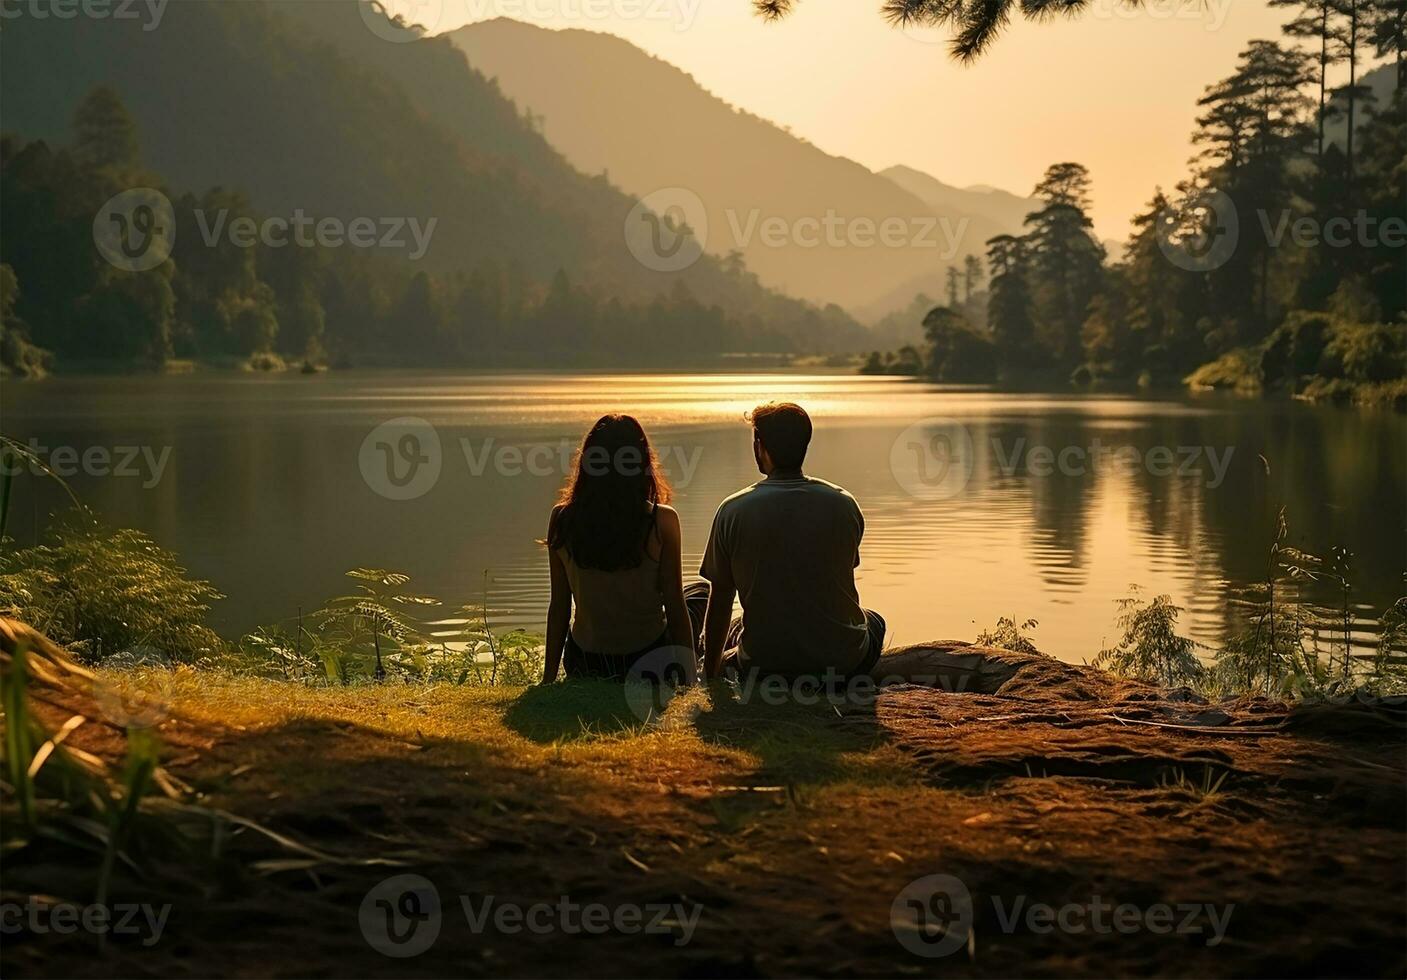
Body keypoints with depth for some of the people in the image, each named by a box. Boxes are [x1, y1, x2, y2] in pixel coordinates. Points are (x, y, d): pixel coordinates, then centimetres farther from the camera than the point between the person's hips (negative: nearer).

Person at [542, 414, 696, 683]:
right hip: (648, 659, -2)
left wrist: (549, 678, 7)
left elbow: (559, 606, -3)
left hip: (585, 662, 3)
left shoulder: (562, 519, -8)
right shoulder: (662, 522, -15)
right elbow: (674, 605, -11)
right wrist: (689, 677, 0)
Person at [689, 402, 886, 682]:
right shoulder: (844, 505, -4)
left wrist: (711, 674, 14)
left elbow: (719, 603, -1)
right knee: (873, 621, 35)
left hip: (764, 664, 0)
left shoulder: (733, 511, -9)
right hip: (843, 660, 1)